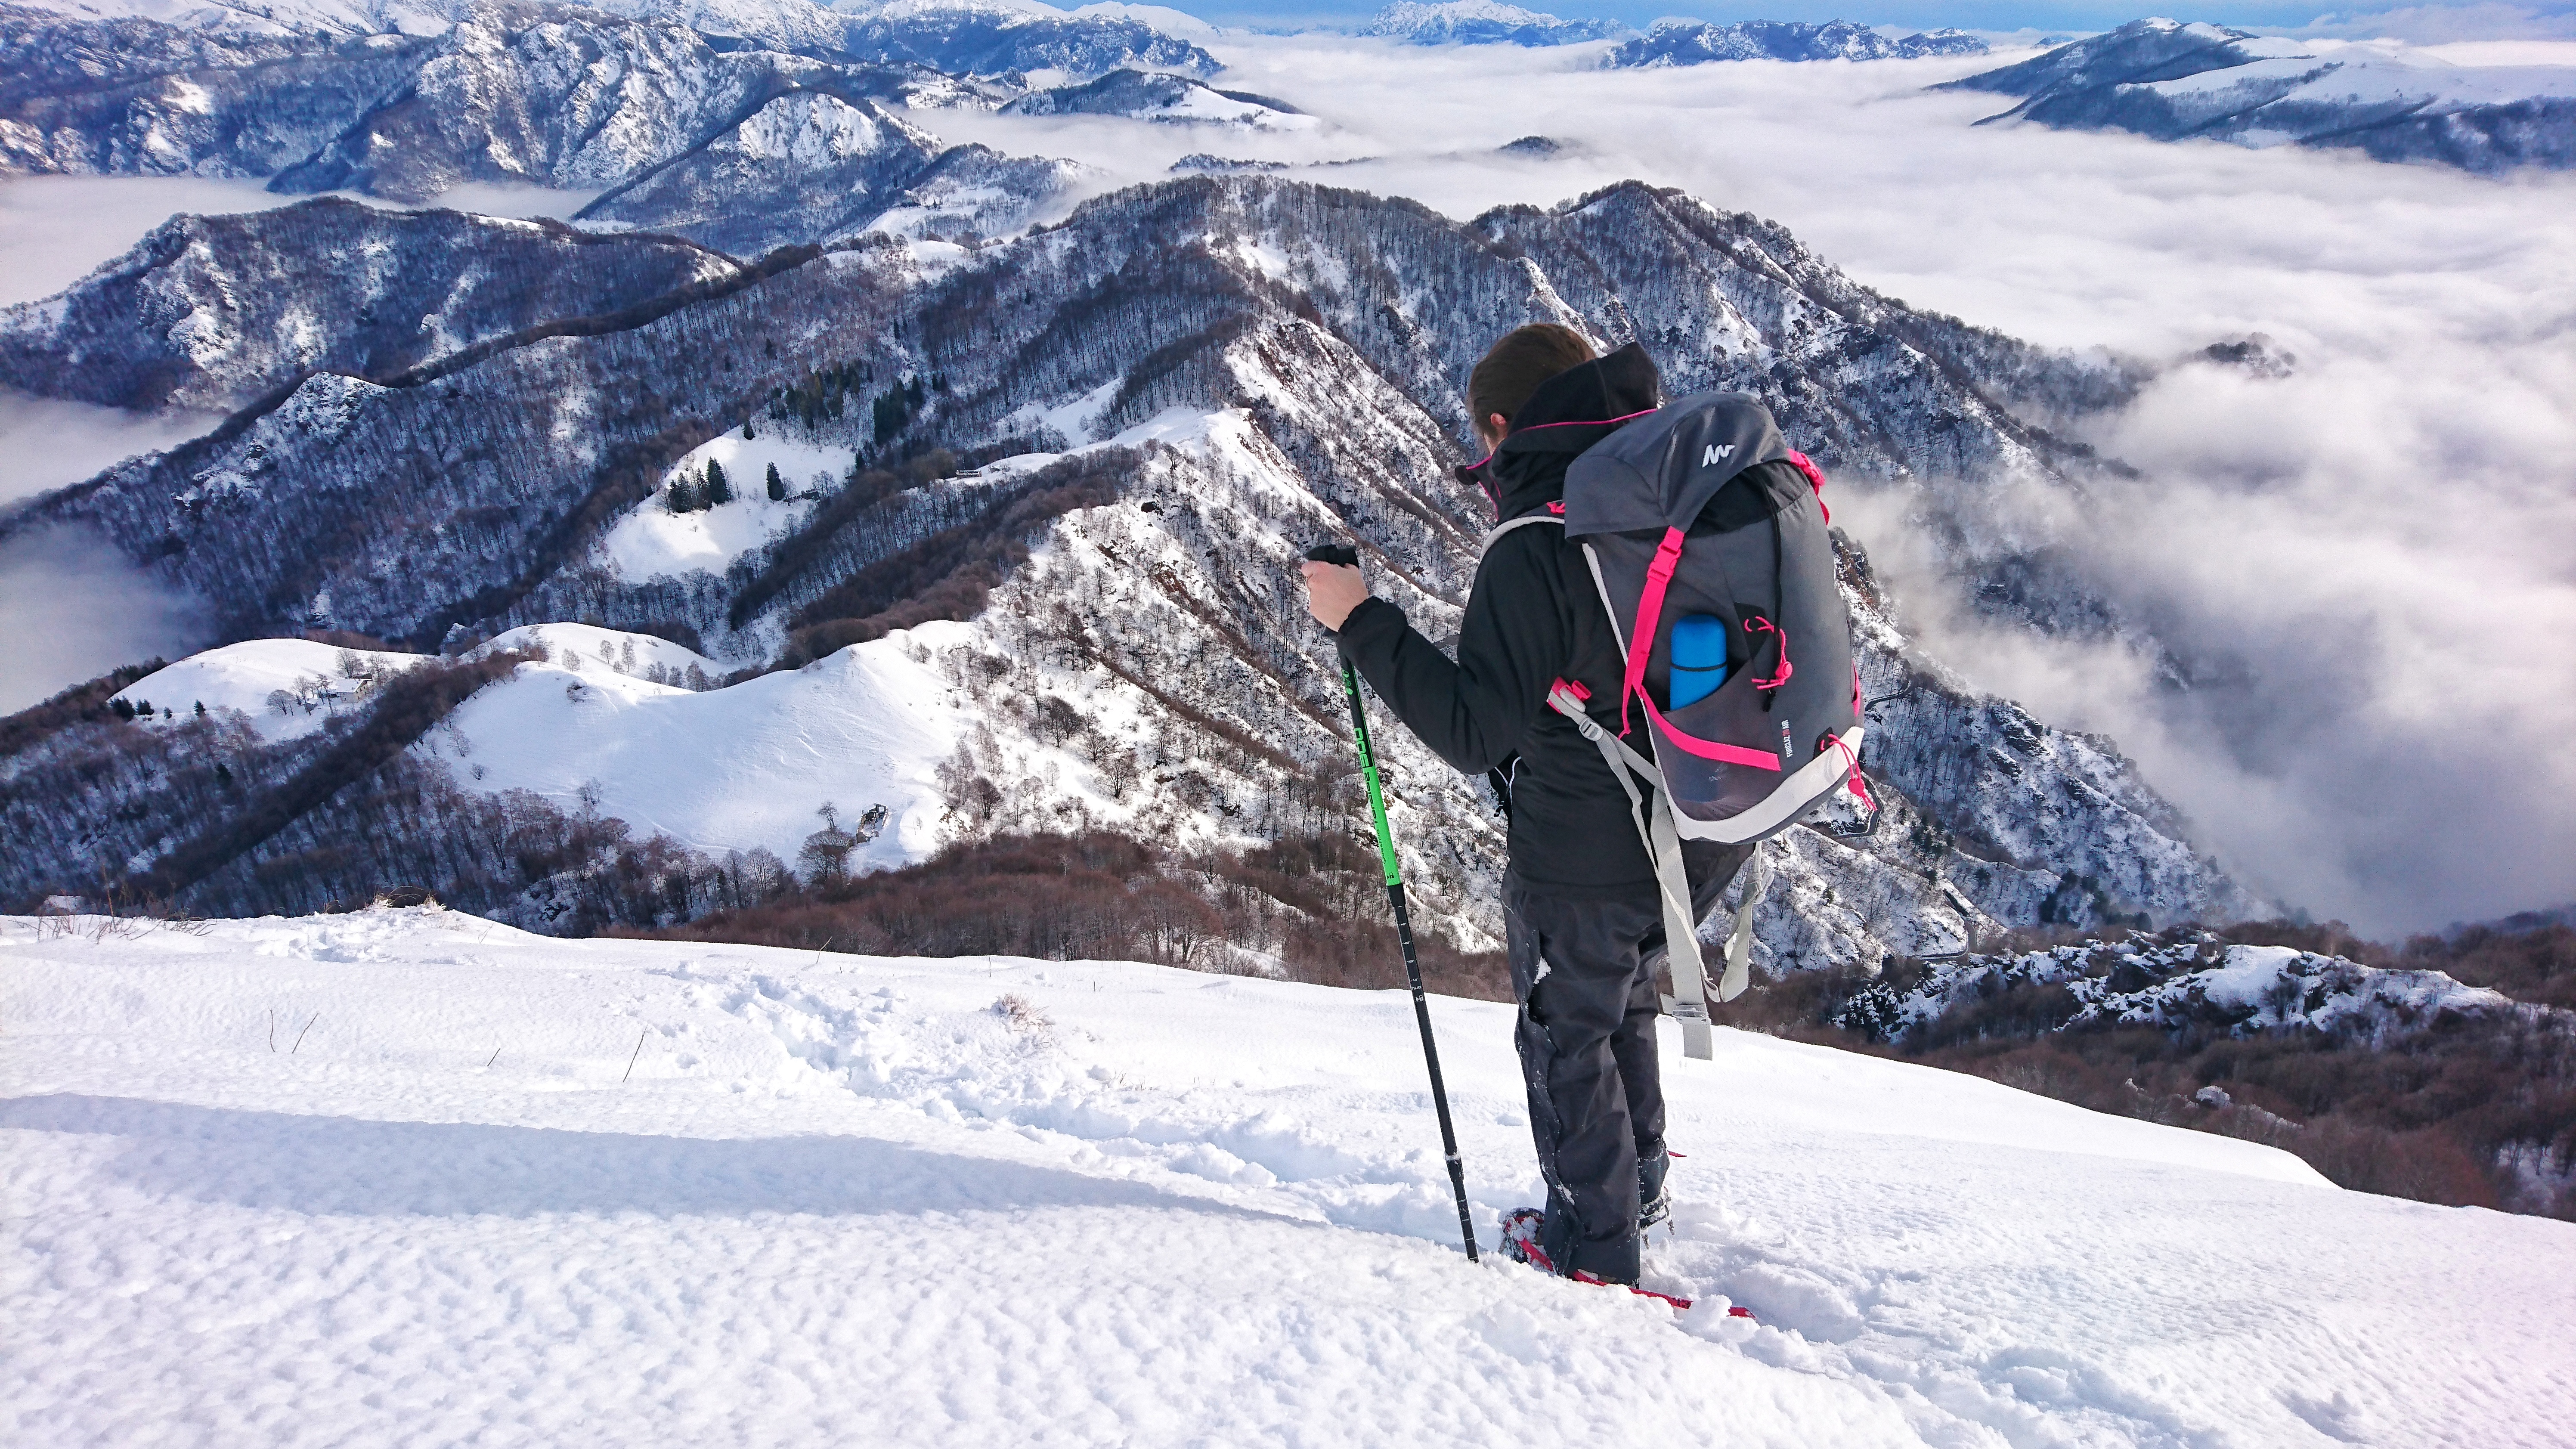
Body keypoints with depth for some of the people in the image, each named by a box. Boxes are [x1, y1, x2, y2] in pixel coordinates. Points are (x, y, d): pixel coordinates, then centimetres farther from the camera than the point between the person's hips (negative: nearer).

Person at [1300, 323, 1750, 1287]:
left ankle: (1595, 1250, 28)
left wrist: (1363, 625, -19)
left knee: (1567, 1037, 15)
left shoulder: (1535, 548, -23)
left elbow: (1478, 730, -23)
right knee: (1623, 1008, 29)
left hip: (1585, 855, -7)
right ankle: (1635, 1196, 45)